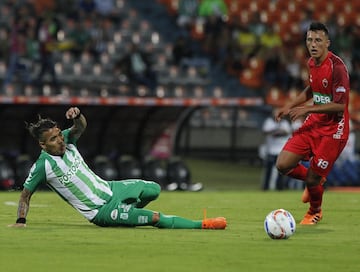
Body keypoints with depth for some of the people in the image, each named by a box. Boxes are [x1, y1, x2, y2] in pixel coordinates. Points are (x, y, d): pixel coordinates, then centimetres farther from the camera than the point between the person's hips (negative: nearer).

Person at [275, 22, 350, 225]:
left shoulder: (336, 67, -20)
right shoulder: (312, 63, 5)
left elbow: (339, 105, -24)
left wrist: (307, 109, -24)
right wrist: (289, 106, 15)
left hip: (332, 130, -7)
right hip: (313, 124, 7)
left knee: (312, 179, -4)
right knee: (283, 164, -5)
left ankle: (315, 212, 30)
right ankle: (315, 181, 26)